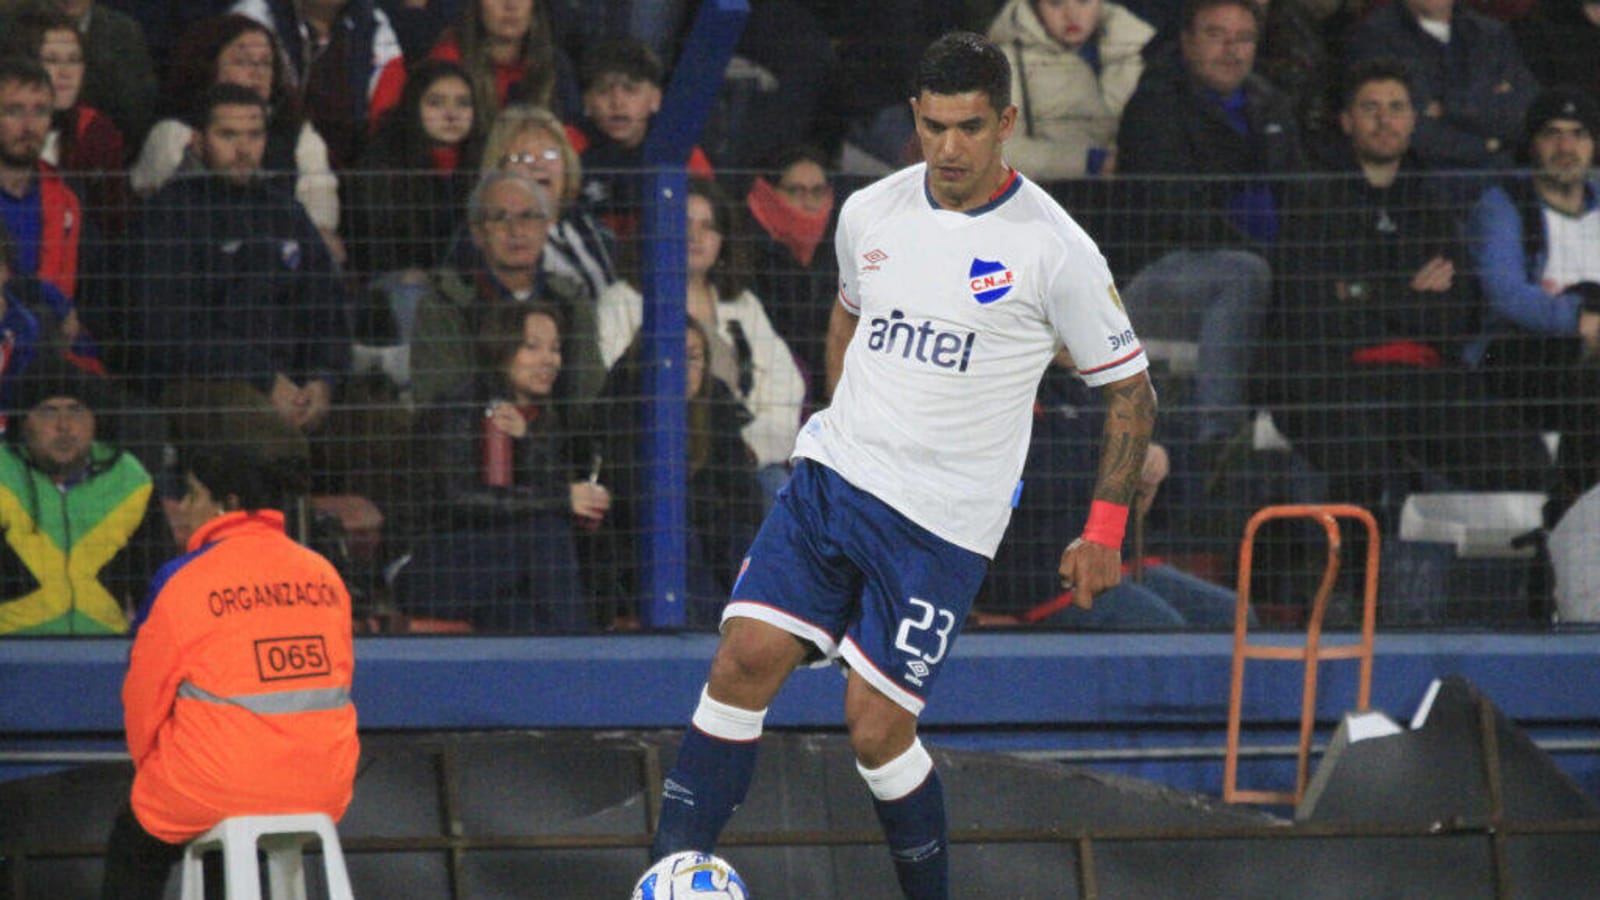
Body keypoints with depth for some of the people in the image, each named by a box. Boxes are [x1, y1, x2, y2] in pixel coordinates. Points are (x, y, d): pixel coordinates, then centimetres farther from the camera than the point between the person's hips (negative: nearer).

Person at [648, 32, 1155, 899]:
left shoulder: (1054, 250, -8)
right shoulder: (868, 214, 5)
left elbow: (1130, 390, 1)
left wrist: (1105, 531, -2)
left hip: (941, 525, -4)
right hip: (832, 474, 4)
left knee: (876, 730, -7)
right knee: (744, 660, -13)